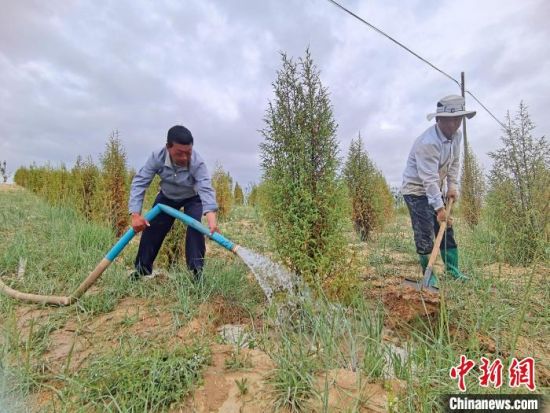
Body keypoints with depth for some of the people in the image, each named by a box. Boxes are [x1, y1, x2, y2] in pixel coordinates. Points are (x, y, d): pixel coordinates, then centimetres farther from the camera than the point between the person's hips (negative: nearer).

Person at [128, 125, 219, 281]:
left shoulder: (197, 163, -38)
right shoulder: (157, 157, -31)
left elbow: (206, 189, -50)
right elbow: (139, 182, -29)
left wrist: (212, 219, -66)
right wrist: (136, 214, -40)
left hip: (192, 198, -2)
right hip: (167, 197, 3)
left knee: (195, 230, -22)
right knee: (151, 229, 3)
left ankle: (196, 272, -9)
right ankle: (142, 270, 22)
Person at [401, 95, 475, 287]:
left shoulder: (456, 135, -1)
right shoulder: (428, 142, -29)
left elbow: (455, 162, 12)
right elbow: (429, 179, -31)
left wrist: (452, 187, 0)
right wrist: (439, 208, -31)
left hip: (436, 189, 9)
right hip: (417, 189, -8)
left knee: (446, 229, 10)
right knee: (424, 234, -8)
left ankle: (453, 270, 21)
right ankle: (428, 274, 4)